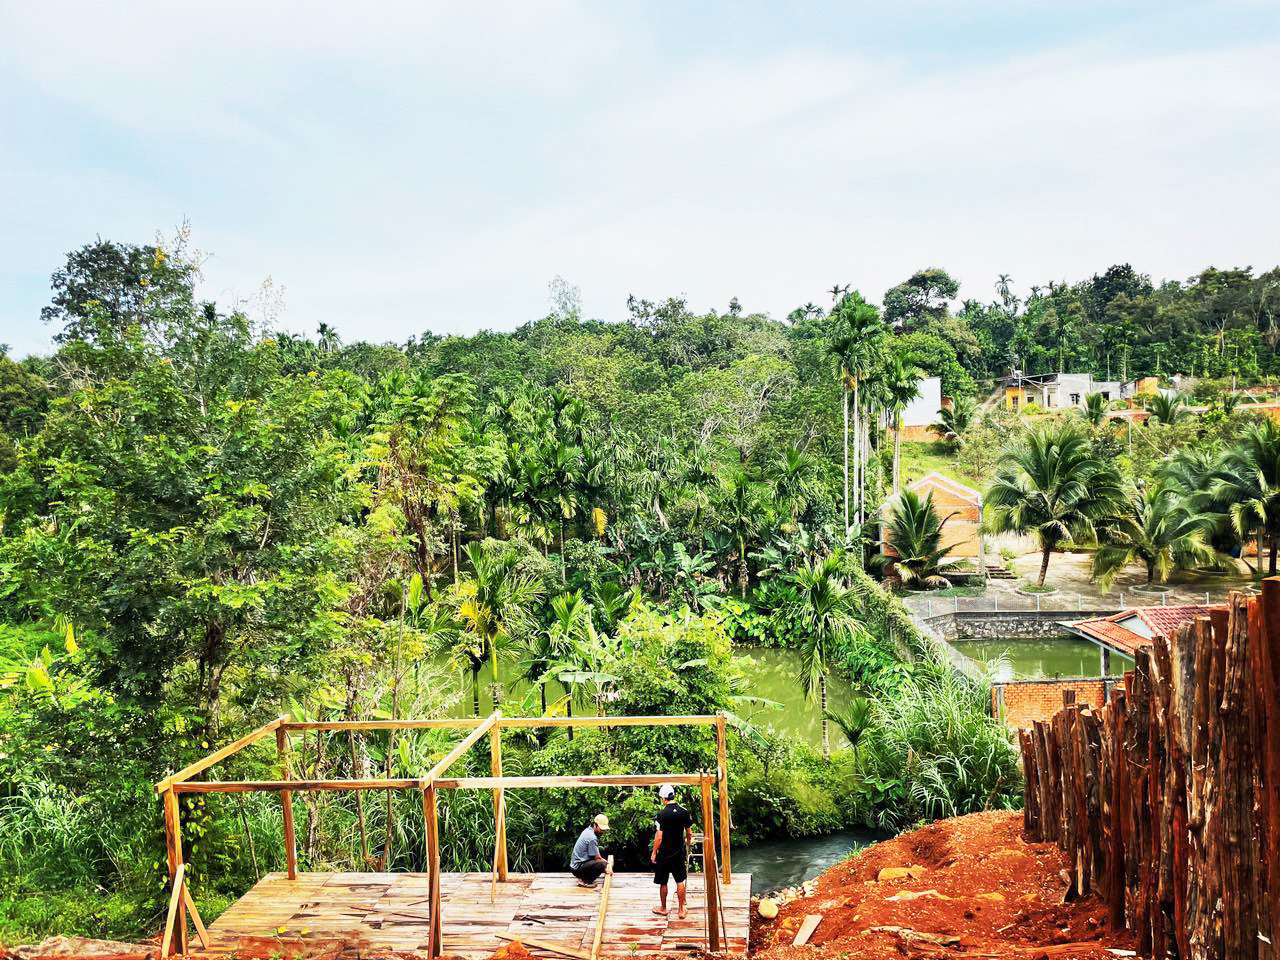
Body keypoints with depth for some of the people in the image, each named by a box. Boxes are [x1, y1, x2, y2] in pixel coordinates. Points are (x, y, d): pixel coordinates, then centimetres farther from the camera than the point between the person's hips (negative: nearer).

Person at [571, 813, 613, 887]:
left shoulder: (588, 830, 8)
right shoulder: (592, 838, -21)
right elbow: (596, 858, -15)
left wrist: (602, 859, 21)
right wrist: (605, 868, -3)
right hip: (578, 868, -10)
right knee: (601, 864, -26)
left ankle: (583, 878, 11)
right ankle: (584, 881, -10)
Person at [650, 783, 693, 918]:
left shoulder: (662, 814, -18)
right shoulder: (684, 812, -5)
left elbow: (659, 837, -17)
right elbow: (689, 833, 4)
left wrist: (654, 853, -5)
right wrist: (687, 843, 24)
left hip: (664, 853, -4)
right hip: (679, 852, 4)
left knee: (663, 883, 12)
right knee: (680, 881, 13)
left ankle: (663, 908, 25)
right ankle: (682, 909, 17)